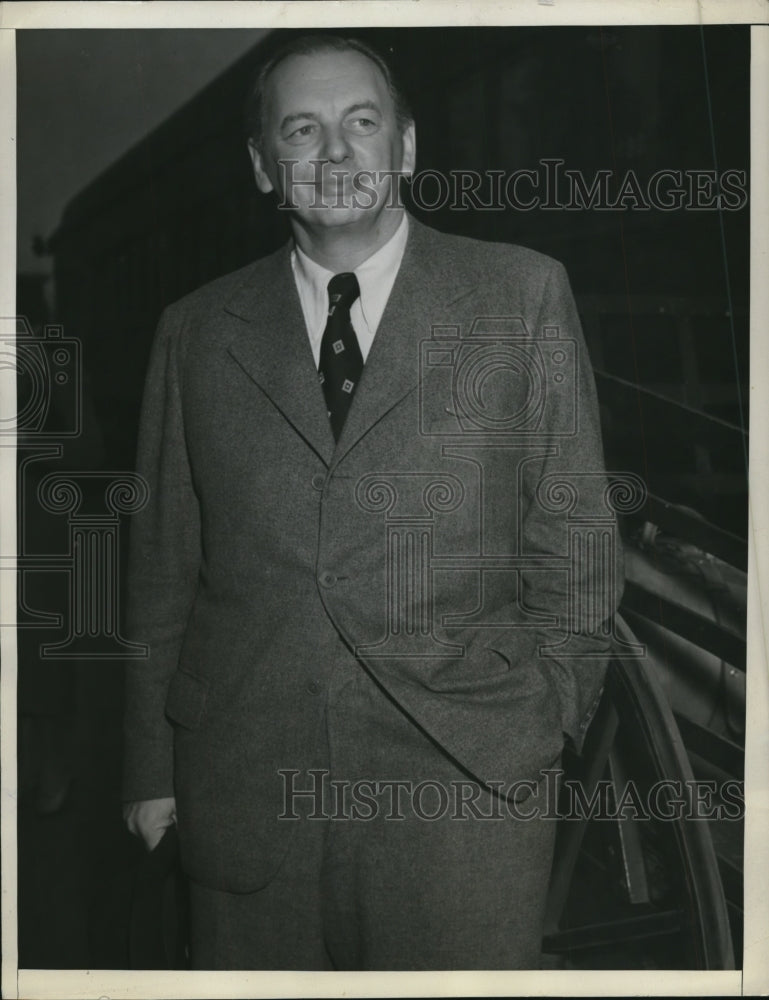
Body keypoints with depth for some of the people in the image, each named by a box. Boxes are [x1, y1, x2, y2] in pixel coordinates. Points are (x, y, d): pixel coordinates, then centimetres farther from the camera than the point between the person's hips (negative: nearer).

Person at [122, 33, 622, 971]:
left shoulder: (523, 293, 5)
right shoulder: (196, 330, 10)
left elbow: (573, 531, 5)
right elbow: (163, 560, 9)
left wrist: (551, 716, 1)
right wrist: (151, 769, 9)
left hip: (466, 782, -1)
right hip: (245, 783, 2)